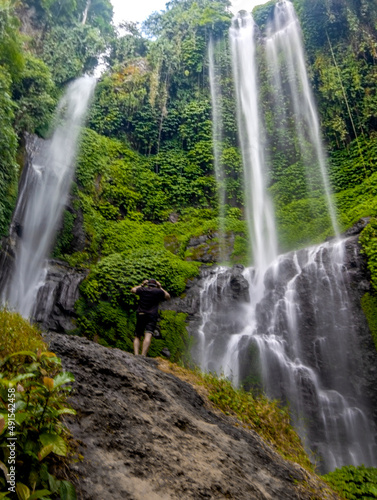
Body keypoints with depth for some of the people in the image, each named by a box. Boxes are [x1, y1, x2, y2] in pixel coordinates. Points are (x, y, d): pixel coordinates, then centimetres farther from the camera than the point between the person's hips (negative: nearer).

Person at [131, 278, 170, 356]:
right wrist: (160, 287, 23)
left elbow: (132, 290, 29)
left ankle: (136, 355, -7)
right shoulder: (158, 291, 4)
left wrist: (142, 285, 37)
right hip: (152, 316, -2)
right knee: (148, 336, -15)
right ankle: (143, 355, -30)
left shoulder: (142, 290, 10)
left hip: (140, 315, 2)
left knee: (137, 337, 10)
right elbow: (168, 297, 20)